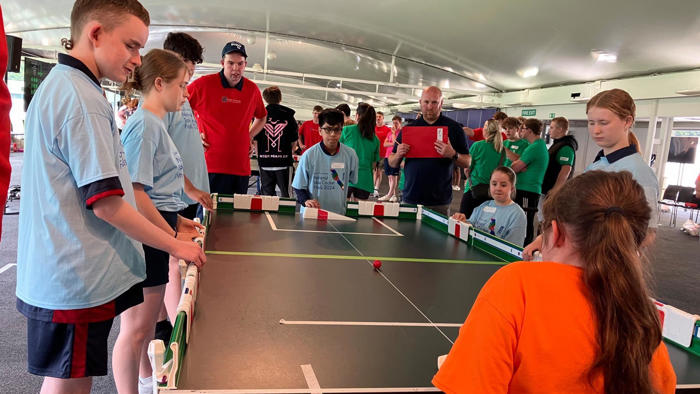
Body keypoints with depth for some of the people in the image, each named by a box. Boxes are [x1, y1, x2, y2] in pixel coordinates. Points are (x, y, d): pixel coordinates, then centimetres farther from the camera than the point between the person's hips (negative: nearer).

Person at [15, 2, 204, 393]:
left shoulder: (60, 86, 13)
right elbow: (106, 202, -22)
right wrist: (176, 245, -11)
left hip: (66, 274, 10)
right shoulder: (82, 98, -19)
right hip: (78, 281, -10)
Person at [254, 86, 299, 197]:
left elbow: (256, 140, 3)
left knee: (267, 193, 7)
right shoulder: (288, 116, -1)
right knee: (285, 192, 5)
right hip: (284, 161, -1)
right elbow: (294, 141, 2)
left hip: (265, 161, 1)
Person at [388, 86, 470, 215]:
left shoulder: (454, 128, 3)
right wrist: (398, 155, -12)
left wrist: (453, 155, -19)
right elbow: (392, 163, 10)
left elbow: (467, 163, 0)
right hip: (410, 199, 2)